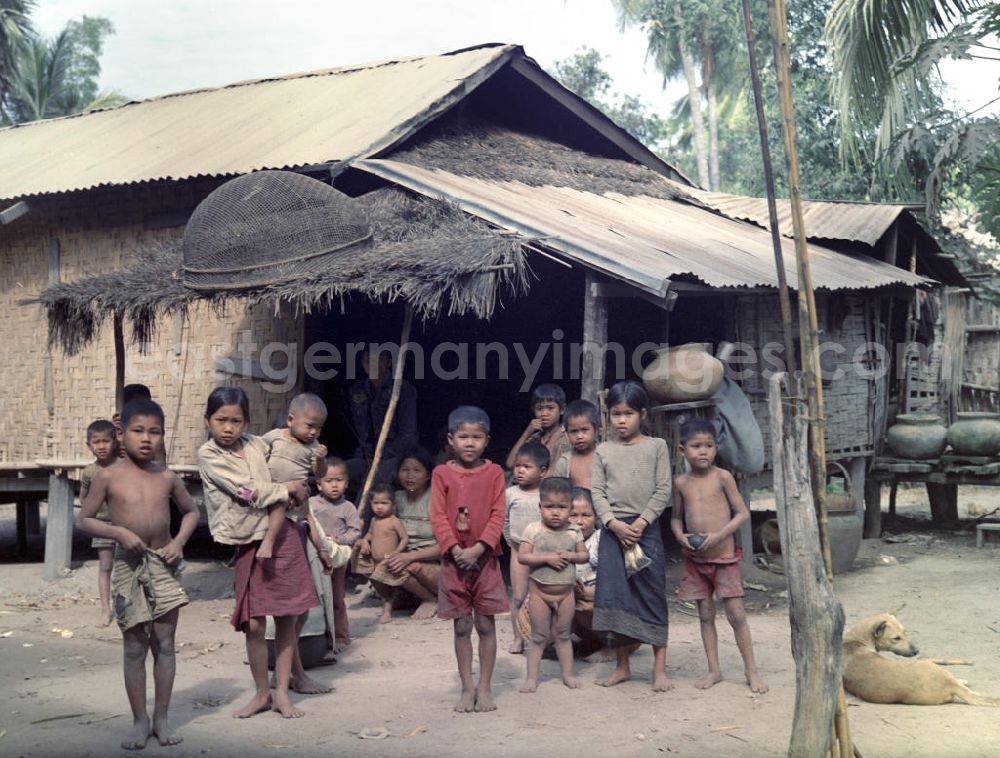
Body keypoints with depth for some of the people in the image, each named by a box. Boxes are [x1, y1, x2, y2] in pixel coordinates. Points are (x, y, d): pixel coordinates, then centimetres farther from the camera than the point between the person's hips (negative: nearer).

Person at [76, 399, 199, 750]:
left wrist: (179, 541, -3)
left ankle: (162, 718, 16)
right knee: (134, 646, 5)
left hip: (163, 565, 2)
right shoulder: (108, 476, -6)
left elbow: (191, 511, 14)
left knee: (165, 643, 6)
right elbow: (84, 519, -3)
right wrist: (119, 532, -17)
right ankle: (140, 721, 15)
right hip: (128, 566, -2)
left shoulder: (167, 477, 1)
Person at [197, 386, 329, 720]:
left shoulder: (258, 444, 6)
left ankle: (282, 691, 15)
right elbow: (248, 492, -14)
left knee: (288, 617, 5)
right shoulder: (209, 455, -6)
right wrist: (287, 489, -6)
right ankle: (262, 693, 14)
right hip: (248, 543, -3)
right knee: (254, 623, -2)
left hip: (284, 535, 3)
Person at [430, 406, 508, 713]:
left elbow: (497, 515, -5)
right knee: (462, 627, 7)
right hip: (454, 560, 0)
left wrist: (478, 548, -16)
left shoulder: (494, 473, 0)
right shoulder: (442, 474, 0)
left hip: (484, 558, 0)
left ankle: (485, 688, 14)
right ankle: (467, 688, 17)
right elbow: (438, 517, -4)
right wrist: (455, 550, -15)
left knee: (486, 625, 5)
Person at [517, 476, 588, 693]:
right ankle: (531, 677, 10)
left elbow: (585, 555, 3)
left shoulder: (574, 531, -1)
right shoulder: (533, 530, -9)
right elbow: (522, 556, -15)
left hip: (566, 592, 2)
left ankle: (568, 674, 22)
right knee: (539, 636, 4)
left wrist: (571, 556, -17)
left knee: (563, 634, 13)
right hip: (540, 591, -2)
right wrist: (547, 558, -23)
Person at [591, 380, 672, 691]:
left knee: (653, 593, -1)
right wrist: (614, 523, -12)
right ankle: (622, 666, 13)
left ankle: (659, 667, 5)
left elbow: (663, 490, -2)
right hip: (614, 528, 2)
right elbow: (597, 492, 2)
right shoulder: (603, 451, 7)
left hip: (646, 527, -2)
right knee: (613, 594, 1)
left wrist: (642, 521, -12)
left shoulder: (656, 446, 3)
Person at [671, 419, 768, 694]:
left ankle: (751, 670, 8)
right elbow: (676, 517, 14)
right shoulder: (681, 483, 3)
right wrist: (680, 535, -7)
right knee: (705, 615, 10)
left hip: (724, 557, -3)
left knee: (736, 614, -3)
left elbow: (742, 513, -6)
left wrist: (719, 535, -18)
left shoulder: (722, 477, -7)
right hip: (695, 558, 3)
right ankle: (713, 669, 20)